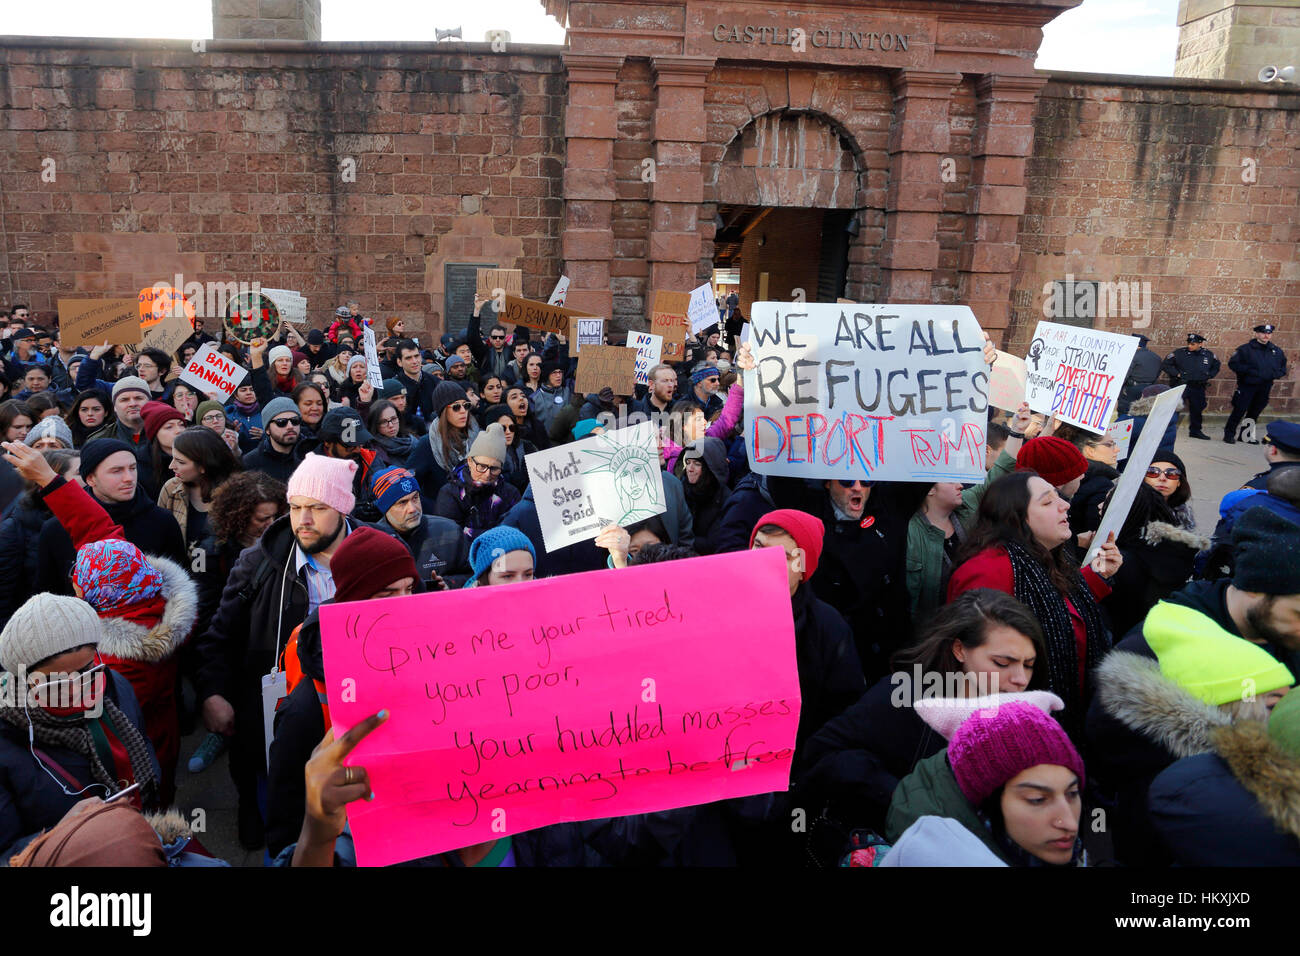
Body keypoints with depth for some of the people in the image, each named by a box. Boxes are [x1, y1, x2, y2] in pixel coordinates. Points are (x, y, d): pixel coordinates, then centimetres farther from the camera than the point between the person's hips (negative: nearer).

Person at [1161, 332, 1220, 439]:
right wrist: (1177, 374, -10)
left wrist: (1209, 376, 8)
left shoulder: (1209, 355, 4)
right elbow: (1165, 365, -4)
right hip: (1181, 385, -4)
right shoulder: (1179, 353, -9)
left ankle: (1195, 431, 27)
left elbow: (1216, 366, 23)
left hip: (1198, 387, 4)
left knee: (1197, 408, 13)